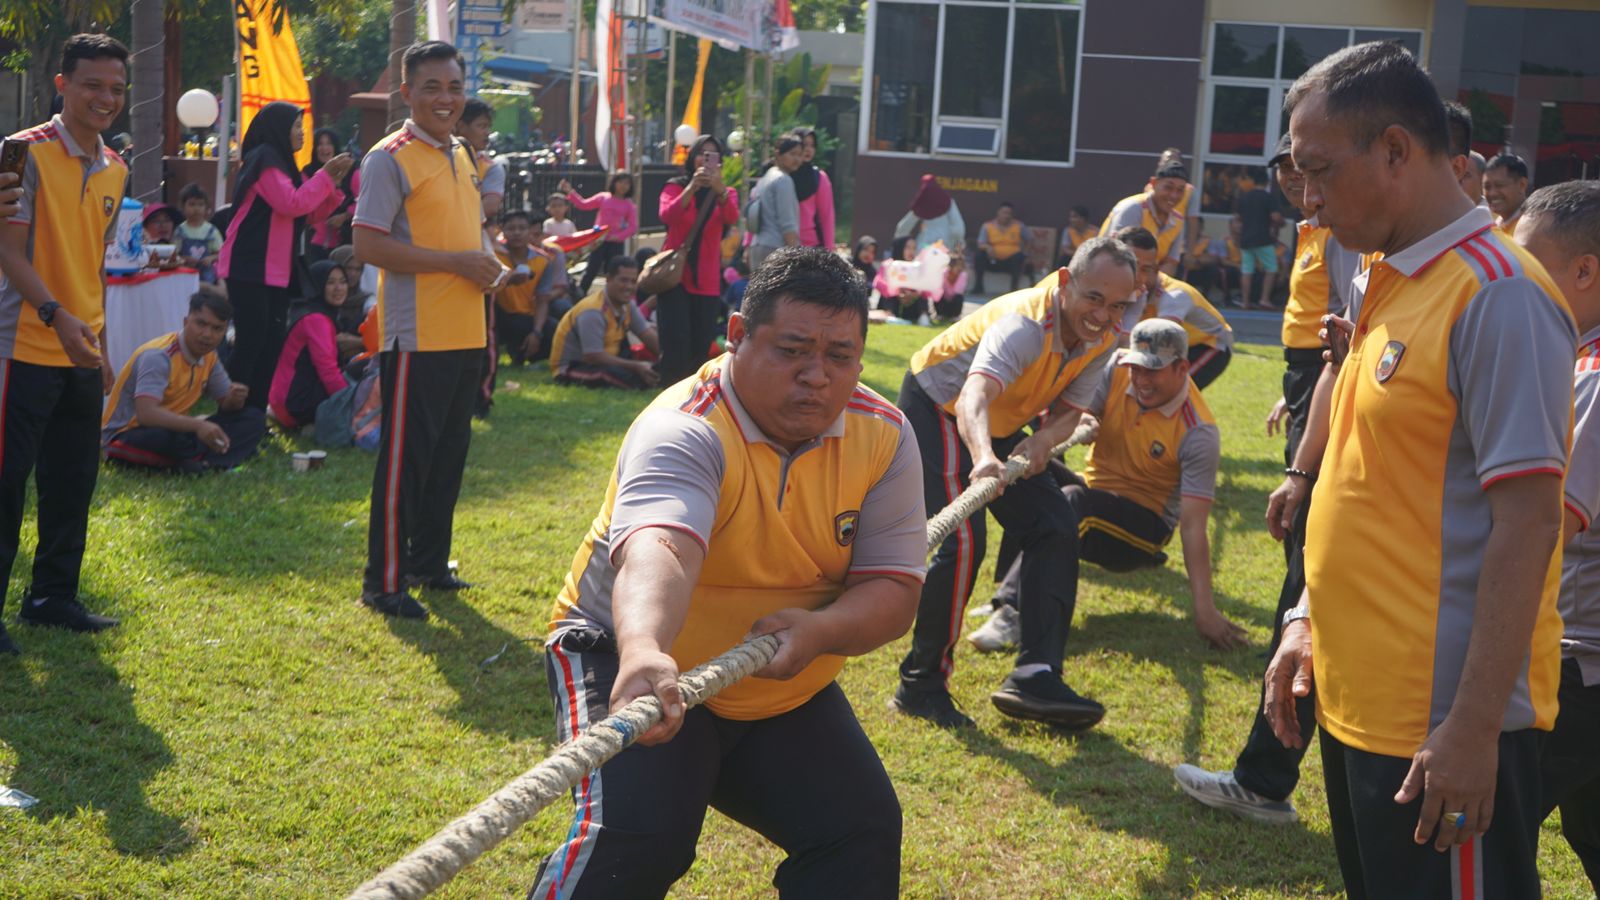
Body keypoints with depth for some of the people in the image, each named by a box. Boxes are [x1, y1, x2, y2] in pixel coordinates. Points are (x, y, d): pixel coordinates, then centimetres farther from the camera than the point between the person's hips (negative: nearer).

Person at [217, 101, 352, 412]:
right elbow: (291, 203, -20)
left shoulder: (283, 163, 20)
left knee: (272, 344, 7)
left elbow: (313, 212, 18)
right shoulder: (264, 159, -9)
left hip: (276, 270, 9)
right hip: (251, 268, -9)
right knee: (251, 343, -12)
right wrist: (324, 175, -12)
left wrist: (333, 181, 4)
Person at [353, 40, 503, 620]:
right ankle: (383, 583, 4)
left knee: (449, 452, 15)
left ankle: (429, 561, 28)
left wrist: (486, 260, 5)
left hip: (466, 333, 8)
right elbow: (368, 246, -18)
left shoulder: (462, 156, 15)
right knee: (404, 458, -4)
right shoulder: (389, 159, -10)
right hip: (417, 336, -8)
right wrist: (456, 262, -18)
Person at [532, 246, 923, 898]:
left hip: (784, 690, 5)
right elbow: (655, 551, -47)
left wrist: (820, 631, -34)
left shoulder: (883, 435, -10)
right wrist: (643, 653, -69)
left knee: (864, 835, -5)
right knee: (637, 836, -25)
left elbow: (895, 588, -11)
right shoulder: (684, 429, -27)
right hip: (643, 665, -5)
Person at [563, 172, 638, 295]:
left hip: (617, 243, 0)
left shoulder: (630, 205, 1)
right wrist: (570, 192, 0)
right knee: (591, 269, -1)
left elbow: (633, 227, -5)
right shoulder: (603, 197, 3)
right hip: (599, 240, 0)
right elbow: (583, 204, 8)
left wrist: (619, 236, -19)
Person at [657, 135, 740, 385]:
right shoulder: (675, 186, 2)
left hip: (707, 279, 3)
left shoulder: (727, 193, 8)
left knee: (701, 345, 6)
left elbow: (731, 219, -16)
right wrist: (692, 187, -33)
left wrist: (720, 190, -35)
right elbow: (666, 216, -20)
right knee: (675, 341, -13)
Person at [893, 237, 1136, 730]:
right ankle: (922, 685, -9)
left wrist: (1043, 440, -31)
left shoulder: (1102, 338, -12)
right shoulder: (1026, 324, -36)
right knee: (964, 539, -22)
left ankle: (1035, 675, 1)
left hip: (998, 427, 8)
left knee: (1056, 530, 0)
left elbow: (1069, 410, -7)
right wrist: (983, 458, -73)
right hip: (937, 406, -8)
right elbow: (974, 397, -53)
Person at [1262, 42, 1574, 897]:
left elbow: (1528, 521, -20)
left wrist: (1475, 728, -22)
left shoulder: (1498, 296, -16)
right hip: (1357, 700, 8)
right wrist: (1309, 620, 14)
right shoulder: (1379, 287, 10)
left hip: (1445, 725, -8)